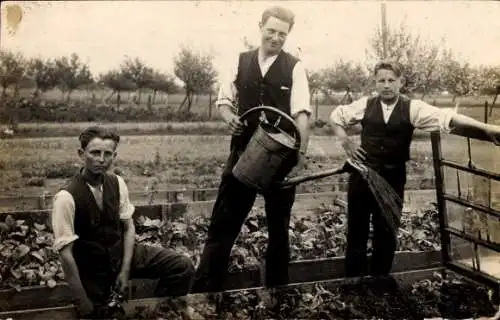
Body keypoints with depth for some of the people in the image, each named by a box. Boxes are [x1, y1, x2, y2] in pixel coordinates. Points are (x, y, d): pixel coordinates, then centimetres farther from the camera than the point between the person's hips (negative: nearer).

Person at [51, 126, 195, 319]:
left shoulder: (117, 183, -10)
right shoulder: (66, 197, -26)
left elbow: (128, 227, -1)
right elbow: (65, 254, -25)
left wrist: (125, 270, -12)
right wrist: (84, 304, -22)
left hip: (123, 253, 4)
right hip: (93, 269, -4)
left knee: (183, 267, -7)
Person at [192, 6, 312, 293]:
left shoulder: (294, 67, -4)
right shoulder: (241, 62, 5)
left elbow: (302, 114, -12)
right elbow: (224, 100, 14)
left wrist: (301, 156, -22)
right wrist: (229, 117, -9)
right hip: (243, 153, 2)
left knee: (279, 225, 12)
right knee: (224, 221, 4)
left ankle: (277, 288, 29)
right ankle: (204, 289, 12)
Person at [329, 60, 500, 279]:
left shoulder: (412, 108, -5)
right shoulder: (365, 105, 0)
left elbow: (445, 117, -18)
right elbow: (335, 116, 15)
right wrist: (346, 142, 2)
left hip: (393, 178, -1)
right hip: (362, 175, 1)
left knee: (386, 233, 9)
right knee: (357, 230, 8)